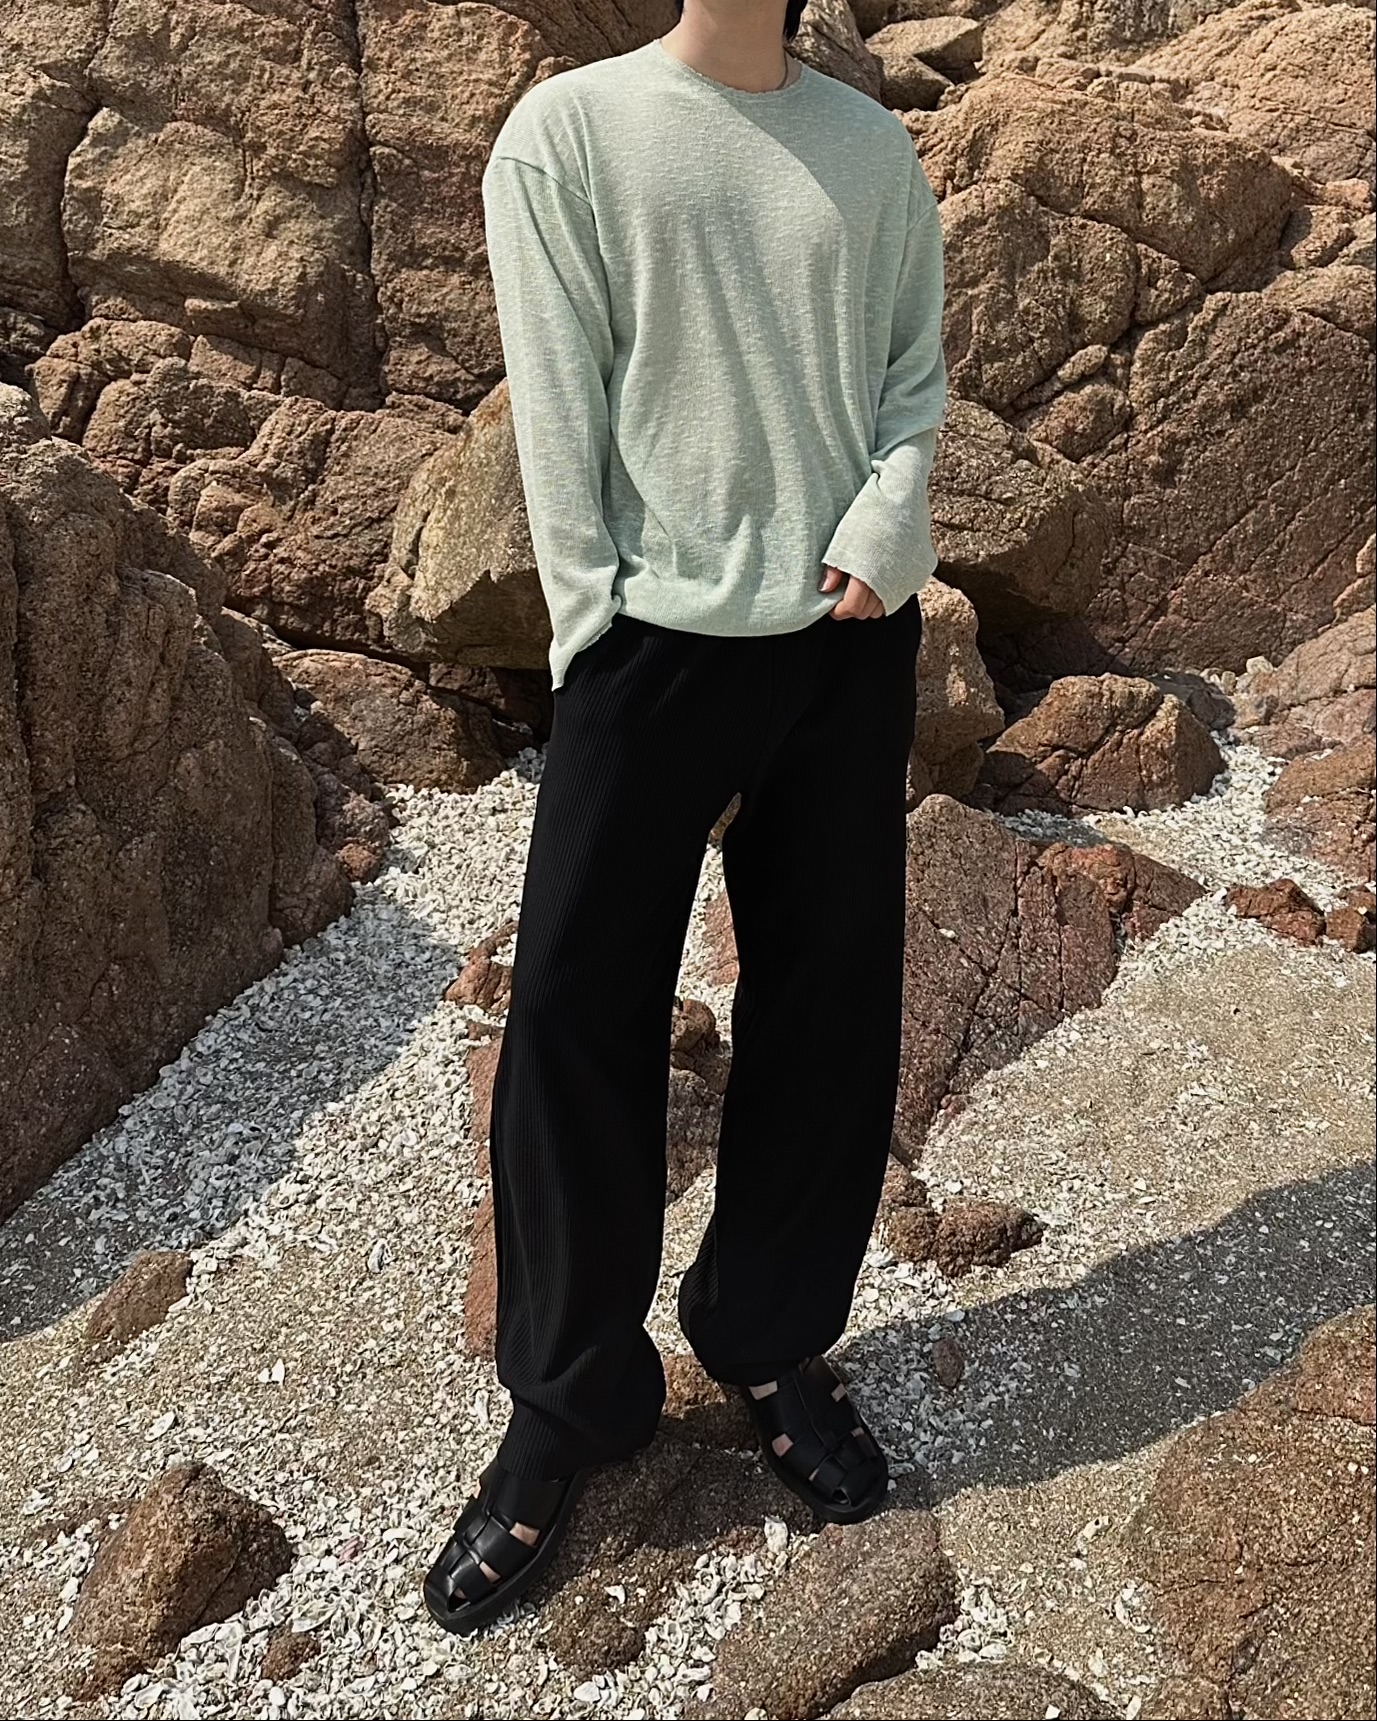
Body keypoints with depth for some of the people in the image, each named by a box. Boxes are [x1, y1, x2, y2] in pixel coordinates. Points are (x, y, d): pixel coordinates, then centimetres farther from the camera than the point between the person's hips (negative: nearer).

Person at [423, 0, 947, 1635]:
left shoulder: (871, 148, 9)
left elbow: (917, 374, 10)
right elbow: (557, 410, -4)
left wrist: (884, 531, -8)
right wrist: (596, 627, -10)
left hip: (851, 641, 3)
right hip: (657, 639, -3)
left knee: (828, 1012, 8)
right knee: (574, 1021, -2)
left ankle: (773, 1345, 29)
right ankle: (566, 1408, 16)